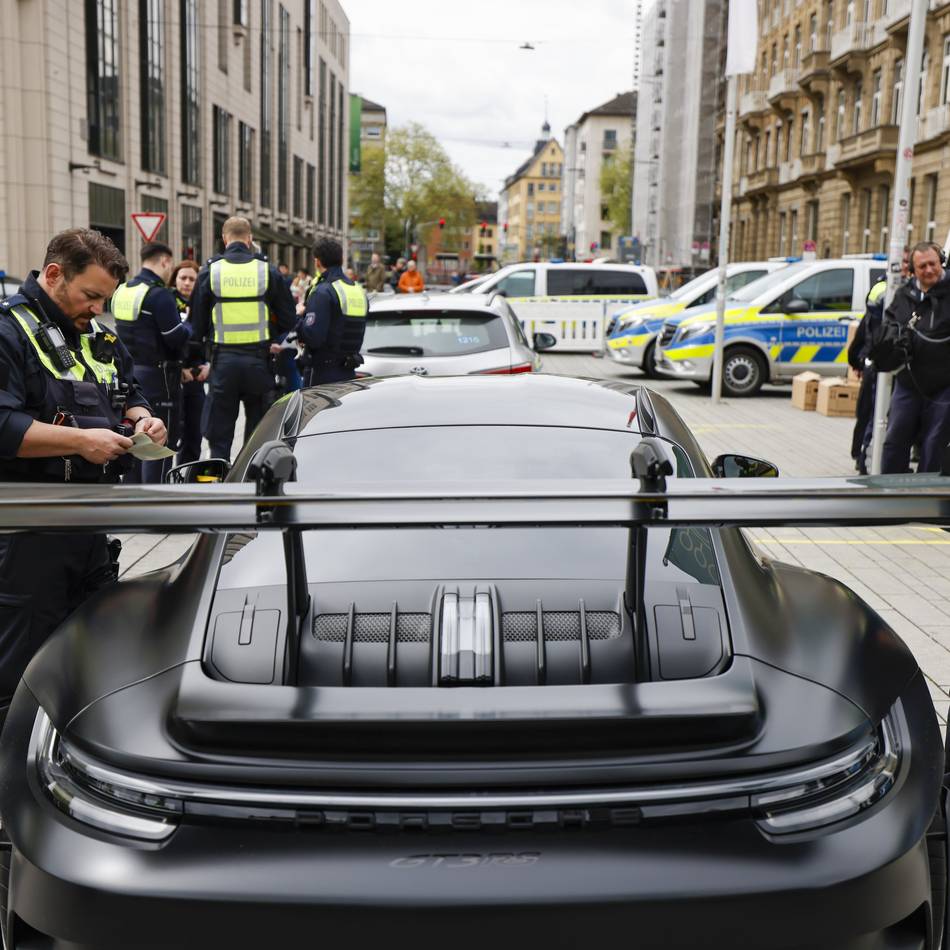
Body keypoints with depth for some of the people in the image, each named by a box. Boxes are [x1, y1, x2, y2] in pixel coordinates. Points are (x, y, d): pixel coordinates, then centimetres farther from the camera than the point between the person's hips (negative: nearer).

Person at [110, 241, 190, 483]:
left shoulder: (121, 291, 10)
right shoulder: (159, 295, -17)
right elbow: (176, 338, -21)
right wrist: (188, 327, 1)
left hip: (129, 372, 8)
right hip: (157, 375, -8)